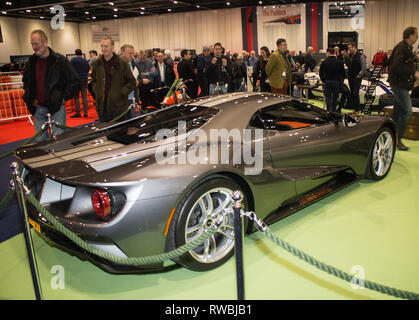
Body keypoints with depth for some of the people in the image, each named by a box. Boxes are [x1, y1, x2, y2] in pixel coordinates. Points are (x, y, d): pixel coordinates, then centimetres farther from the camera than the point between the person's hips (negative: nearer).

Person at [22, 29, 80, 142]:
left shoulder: (60, 60, -8)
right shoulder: (32, 61, 8)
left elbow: (75, 80, -7)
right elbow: (26, 80, 24)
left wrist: (64, 97, -8)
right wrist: (29, 97, 12)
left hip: (56, 107, -5)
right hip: (38, 108, 5)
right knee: (40, 140, 11)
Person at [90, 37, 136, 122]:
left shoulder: (122, 63, -4)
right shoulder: (97, 64, 8)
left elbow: (132, 82, -1)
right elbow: (93, 80, 24)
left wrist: (121, 93, -11)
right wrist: (97, 92, 7)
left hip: (118, 106, -4)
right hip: (102, 105, 4)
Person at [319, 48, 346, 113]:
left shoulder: (324, 62, -1)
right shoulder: (339, 61, 2)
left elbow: (321, 73, 2)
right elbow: (343, 73, 5)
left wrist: (323, 80, 12)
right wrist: (341, 81, 15)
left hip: (327, 81, -1)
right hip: (336, 82, 1)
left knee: (328, 97, 4)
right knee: (335, 97, 9)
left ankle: (329, 111, -10)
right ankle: (334, 111, 13)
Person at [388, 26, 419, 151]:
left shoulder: (407, 47, 17)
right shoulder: (401, 47, -14)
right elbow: (397, 66, -25)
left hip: (401, 83, 10)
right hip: (399, 83, -10)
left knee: (398, 110, 13)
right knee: (407, 110, -12)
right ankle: (397, 139, -8)